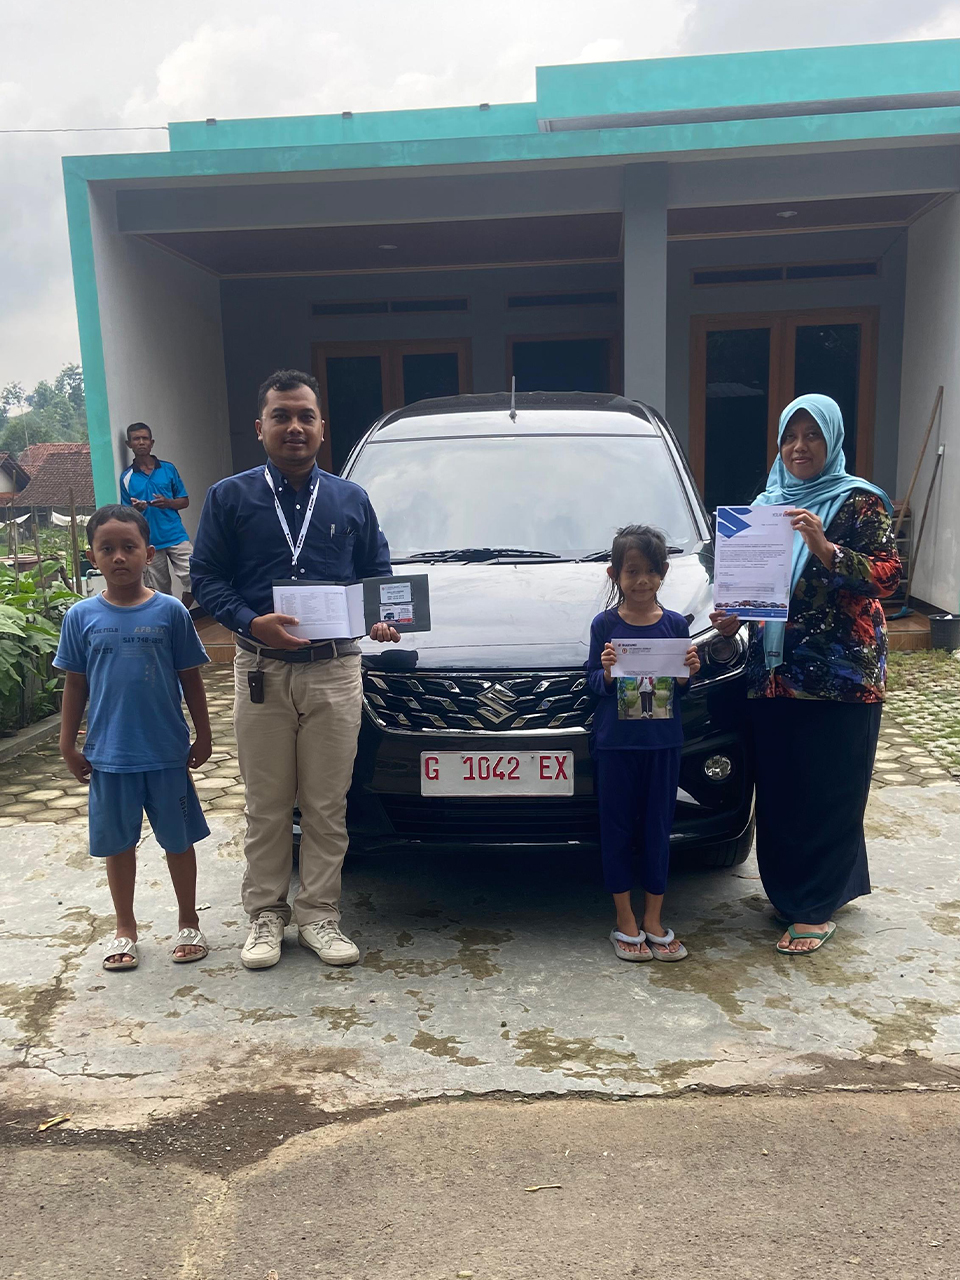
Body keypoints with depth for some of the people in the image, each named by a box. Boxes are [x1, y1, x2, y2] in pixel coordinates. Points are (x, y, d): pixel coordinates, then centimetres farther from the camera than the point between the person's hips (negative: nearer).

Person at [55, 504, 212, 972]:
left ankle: (189, 924, 28)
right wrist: (68, 745, 5)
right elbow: (75, 684, 5)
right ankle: (125, 929, 32)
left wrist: (203, 736, 3)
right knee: (118, 843, 14)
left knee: (178, 839, 11)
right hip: (108, 755, 1)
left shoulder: (170, 611, -5)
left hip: (167, 753, -1)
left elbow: (190, 678, 1)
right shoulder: (82, 616, -2)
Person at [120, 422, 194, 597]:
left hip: (176, 536, 0)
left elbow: (185, 502, 9)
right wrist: (135, 509, -15)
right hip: (149, 543, 0)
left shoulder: (169, 469, 6)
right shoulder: (126, 478, 5)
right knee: (161, 592, 5)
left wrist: (167, 502, -12)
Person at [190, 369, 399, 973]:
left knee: (328, 805, 5)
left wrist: (381, 619, -8)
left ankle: (319, 914, 19)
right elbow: (207, 578, 1)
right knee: (267, 805, 7)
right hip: (262, 669, -1)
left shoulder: (352, 500, 12)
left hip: (336, 670, 1)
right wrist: (252, 623, -17)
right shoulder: (230, 497, 6)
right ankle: (266, 915, 22)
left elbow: (377, 577, 14)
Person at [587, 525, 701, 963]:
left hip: (663, 744, 2)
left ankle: (653, 922, 23)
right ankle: (625, 922, 20)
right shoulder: (605, 625, -3)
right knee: (618, 828, 6)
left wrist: (690, 672, -12)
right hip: (615, 744, -2)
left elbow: (681, 686, 8)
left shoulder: (675, 625, 3)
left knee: (658, 828, 9)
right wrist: (606, 672, -20)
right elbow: (593, 681, 1)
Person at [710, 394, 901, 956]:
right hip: (774, 670, 5)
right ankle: (790, 889, 28)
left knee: (827, 791, 0)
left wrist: (823, 548, -24)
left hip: (839, 674, -5)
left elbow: (888, 575, -12)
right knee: (777, 788, 9)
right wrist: (733, 615, 2)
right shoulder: (767, 502, 14)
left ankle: (817, 909, 12)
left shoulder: (858, 502, -3)